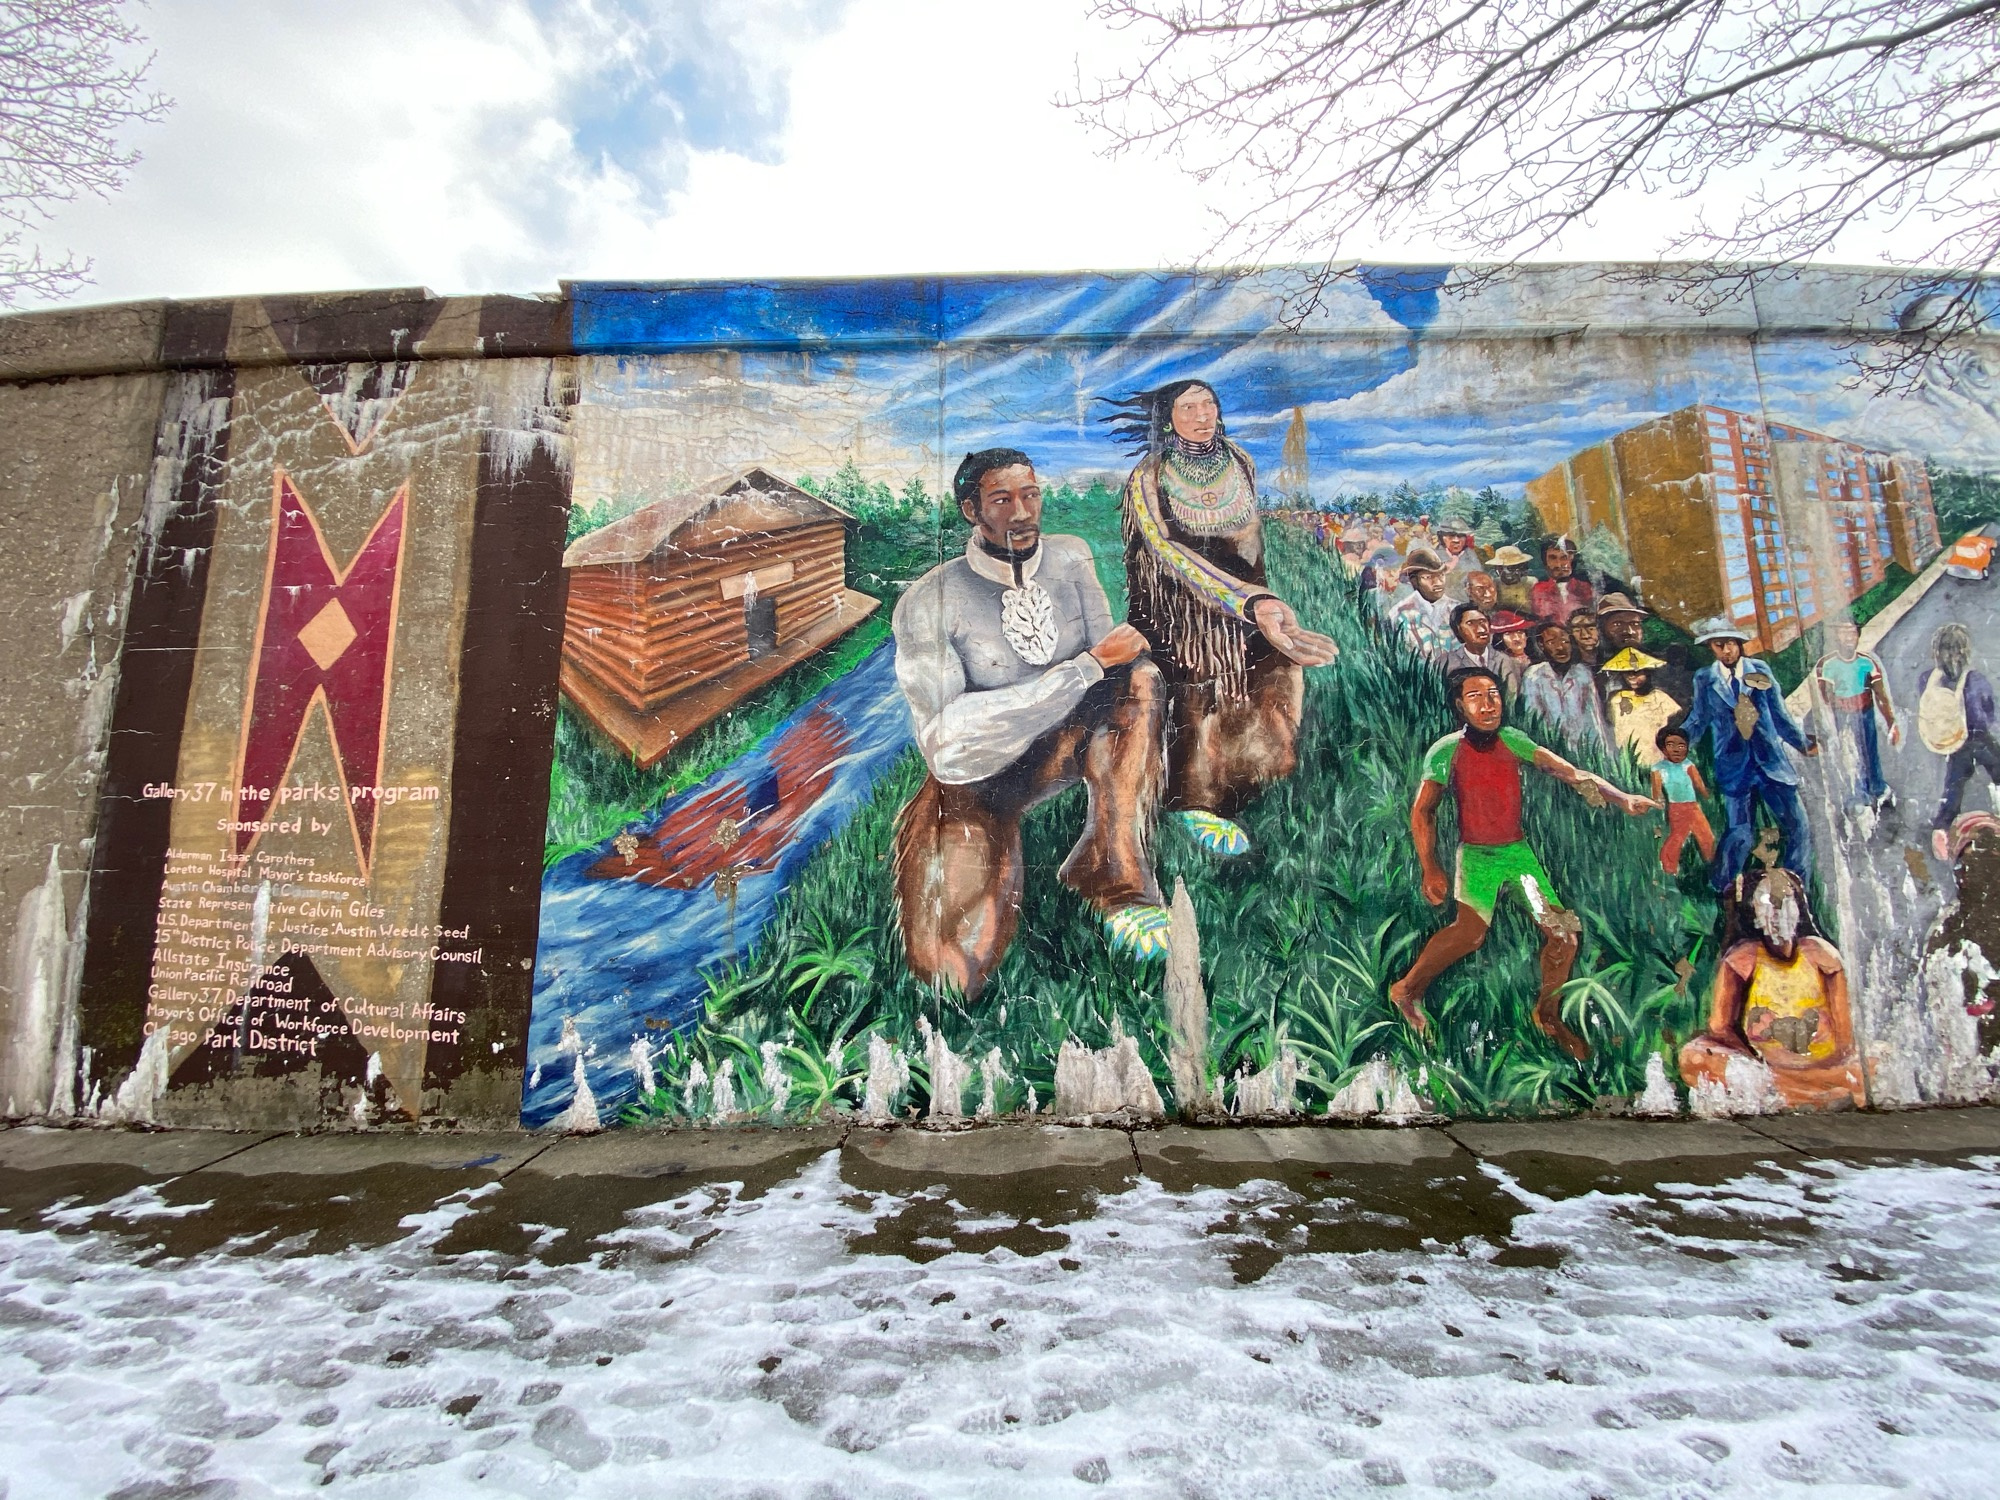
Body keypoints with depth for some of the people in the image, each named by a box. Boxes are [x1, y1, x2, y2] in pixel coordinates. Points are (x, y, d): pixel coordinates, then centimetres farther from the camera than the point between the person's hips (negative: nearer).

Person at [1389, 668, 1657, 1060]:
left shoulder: (1511, 740, -1)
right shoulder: (1445, 752, -11)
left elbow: (1569, 772, -4)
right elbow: (1422, 811, -8)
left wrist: (1621, 798, -19)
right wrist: (1430, 869, -16)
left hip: (1519, 850, 5)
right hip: (1476, 854, -5)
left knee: (1564, 933, 0)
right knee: (1471, 930, -26)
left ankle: (1548, 1014, 23)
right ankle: (1408, 989, -7)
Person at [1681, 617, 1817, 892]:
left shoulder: (1760, 670, 4)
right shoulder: (1704, 679, 1)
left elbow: (1779, 713, 12)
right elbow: (1697, 722, 10)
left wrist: (1804, 744, 16)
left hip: (1771, 760, 2)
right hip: (1735, 766, -2)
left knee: (1799, 828, 2)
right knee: (1740, 834, -5)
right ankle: (1720, 894, 11)